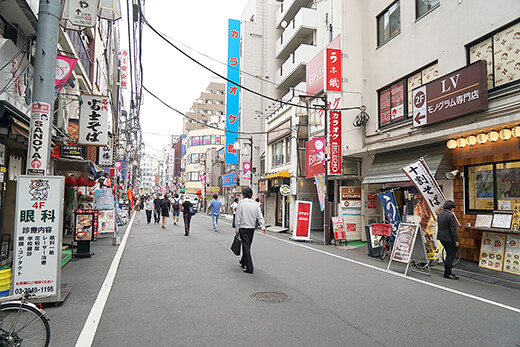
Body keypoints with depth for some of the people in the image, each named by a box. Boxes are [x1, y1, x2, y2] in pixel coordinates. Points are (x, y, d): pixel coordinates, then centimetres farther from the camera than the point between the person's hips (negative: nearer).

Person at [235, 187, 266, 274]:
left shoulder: (241, 203, -9)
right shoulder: (256, 204, 5)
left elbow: (238, 217, -9)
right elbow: (260, 216, -1)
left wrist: (236, 229, -3)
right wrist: (263, 227, -3)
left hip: (243, 228, -5)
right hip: (252, 228, 5)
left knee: (246, 247, -4)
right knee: (247, 246, 19)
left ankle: (249, 268, -8)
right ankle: (243, 262, 35)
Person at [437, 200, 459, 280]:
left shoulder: (439, 215, 9)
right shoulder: (450, 216, -18)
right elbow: (453, 230, -18)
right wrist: (456, 241, -13)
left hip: (442, 238, 9)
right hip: (449, 239, -9)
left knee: (449, 255, 18)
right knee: (451, 255, 1)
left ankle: (448, 273, 23)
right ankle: (447, 274, 4)